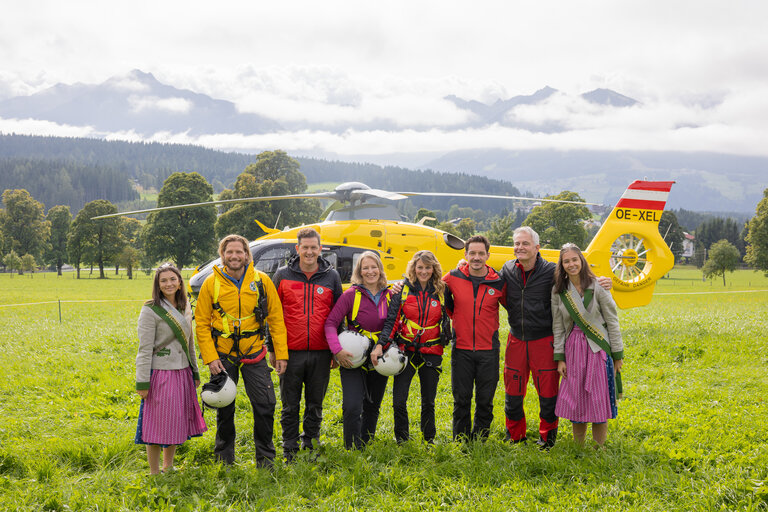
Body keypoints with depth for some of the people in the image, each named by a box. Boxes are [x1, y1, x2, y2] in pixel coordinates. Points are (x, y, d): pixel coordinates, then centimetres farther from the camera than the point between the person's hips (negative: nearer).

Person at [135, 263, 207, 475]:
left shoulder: (185, 308, 11)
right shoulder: (151, 310, -10)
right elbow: (145, 349, -12)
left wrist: (195, 372, 20)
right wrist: (142, 382, -15)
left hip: (182, 373, 7)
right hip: (160, 372, -7)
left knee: (176, 421, 13)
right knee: (157, 424, 0)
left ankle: (169, 467, 28)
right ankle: (154, 473, 11)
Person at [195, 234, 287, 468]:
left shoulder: (262, 281, -2)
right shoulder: (211, 283, -3)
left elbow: (276, 319, 2)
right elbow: (202, 324, 0)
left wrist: (281, 354, -2)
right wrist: (210, 357, -8)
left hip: (254, 354, 0)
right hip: (222, 356, 0)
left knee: (265, 405, -2)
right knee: (224, 409, 8)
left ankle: (265, 457, 14)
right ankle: (224, 458, 25)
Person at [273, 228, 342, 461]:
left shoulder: (332, 276, 6)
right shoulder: (283, 275, 3)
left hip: (321, 353, 1)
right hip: (291, 352, -1)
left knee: (315, 404, 9)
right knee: (290, 404, 4)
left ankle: (310, 445, 23)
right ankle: (289, 449, 14)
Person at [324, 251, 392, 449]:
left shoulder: (389, 296, 5)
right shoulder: (351, 295, -8)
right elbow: (331, 323, -12)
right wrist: (337, 350, -24)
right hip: (353, 359, -4)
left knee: (372, 407, 14)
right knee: (352, 407, -15)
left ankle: (366, 446, 30)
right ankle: (353, 450, -1)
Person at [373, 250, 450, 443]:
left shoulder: (441, 291, 3)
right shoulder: (403, 290, -1)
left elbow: (449, 316, 16)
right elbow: (391, 321, -5)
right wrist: (380, 344, -15)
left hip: (431, 352, 1)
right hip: (406, 350, -1)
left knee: (428, 402, 8)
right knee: (399, 400, -6)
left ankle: (429, 440, 24)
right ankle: (402, 441, 12)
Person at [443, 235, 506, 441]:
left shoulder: (498, 283, -2)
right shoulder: (452, 278, -2)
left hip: (488, 350, 0)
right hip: (461, 349, 0)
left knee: (485, 401, 7)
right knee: (461, 400, 6)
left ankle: (480, 442, 19)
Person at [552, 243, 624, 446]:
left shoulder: (597, 287, -6)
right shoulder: (558, 291, 3)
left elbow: (612, 321, -2)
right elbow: (558, 326, 7)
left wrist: (617, 354, -3)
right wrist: (559, 357, 2)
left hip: (597, 348, -3)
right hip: (573, 348, 3)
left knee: (598, 398, -1)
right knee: (575, 398, 5)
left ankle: (599, 448, 10)